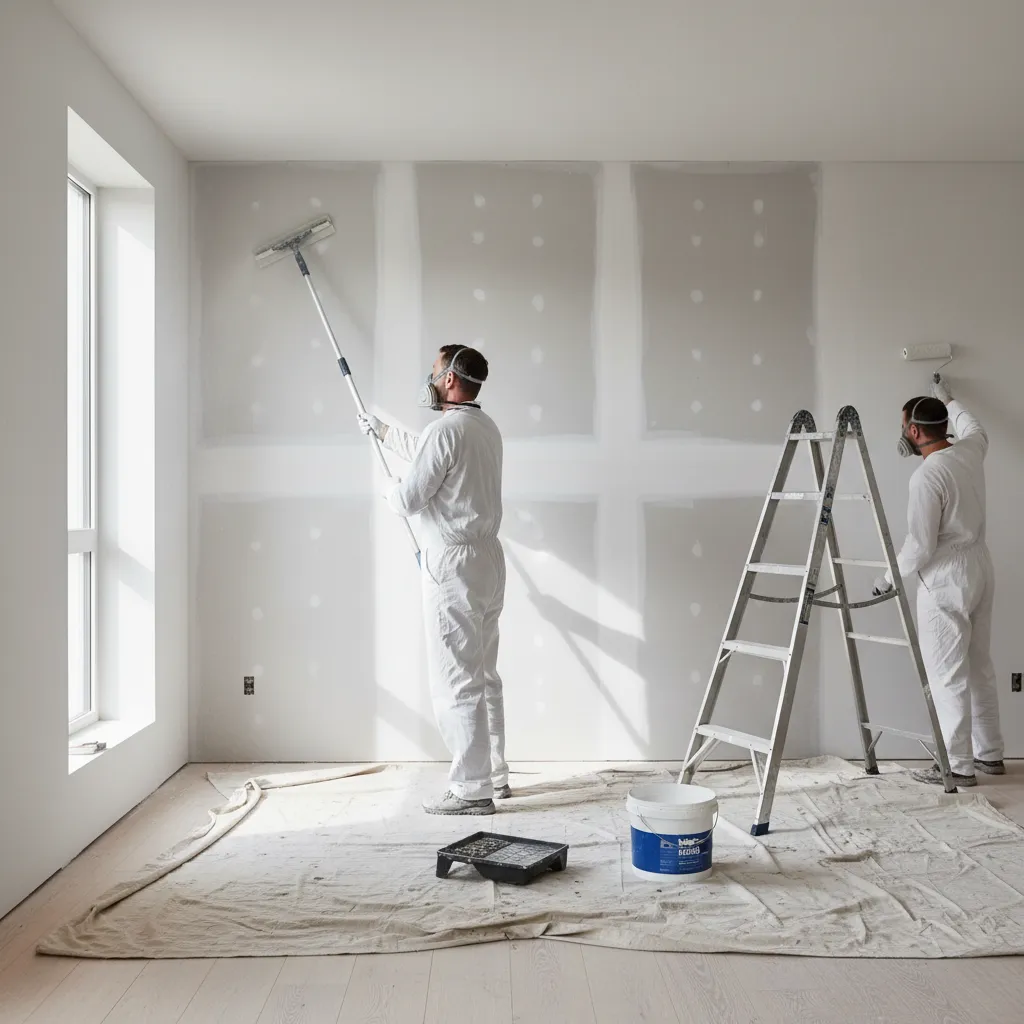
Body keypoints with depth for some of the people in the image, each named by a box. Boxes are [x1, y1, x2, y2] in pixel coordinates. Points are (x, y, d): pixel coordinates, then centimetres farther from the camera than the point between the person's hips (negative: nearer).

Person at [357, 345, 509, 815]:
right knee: (483, 676, 16)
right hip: (487, 560, 10)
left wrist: (392, 486, 7)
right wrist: (382, 431, 42)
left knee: (455, 682, -3)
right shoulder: (484, 426, 13)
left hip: (454, 565, -10)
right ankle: (494, 775, 24)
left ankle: (472, 790, 3)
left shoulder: (446, 429, -17)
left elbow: (407, 501, -16)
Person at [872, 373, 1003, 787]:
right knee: (979, 667, 16)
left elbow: (920, 545, -20)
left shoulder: (926, 476, -21)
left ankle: (959, 766, 3)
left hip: (945, 581, -9)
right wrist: (948, 399, 42)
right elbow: (975, 429, 30)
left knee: (948, 675, -2)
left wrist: (889, 579, -5)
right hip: (980, 570, 9)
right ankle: (990, 753, 25)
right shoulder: (970, 452, 3)